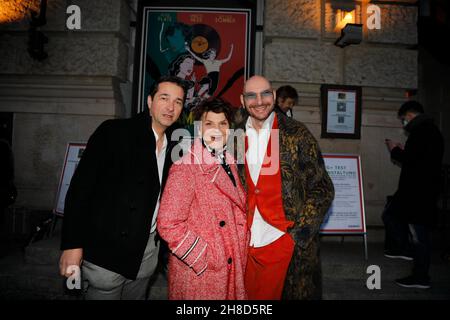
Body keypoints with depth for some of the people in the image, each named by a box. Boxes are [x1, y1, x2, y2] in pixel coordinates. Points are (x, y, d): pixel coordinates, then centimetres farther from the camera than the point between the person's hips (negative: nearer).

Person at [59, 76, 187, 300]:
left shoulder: (172, 146, 6)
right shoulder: (114, 132, -10)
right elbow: (81, 186, -12)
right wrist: (72, 244, -15)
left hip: (147, 252, 5)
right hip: (107, 250, -5)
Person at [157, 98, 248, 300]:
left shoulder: (229, 164, 6)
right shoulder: (186, 168, -18)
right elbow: (168, 225, -22)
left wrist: (241, 252, 8)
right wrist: (204, 259, -18)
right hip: (197, 275, -7)